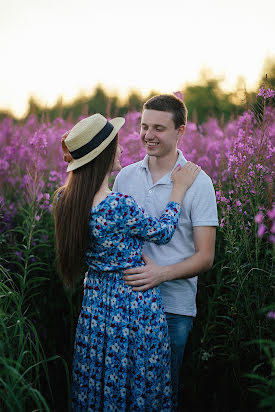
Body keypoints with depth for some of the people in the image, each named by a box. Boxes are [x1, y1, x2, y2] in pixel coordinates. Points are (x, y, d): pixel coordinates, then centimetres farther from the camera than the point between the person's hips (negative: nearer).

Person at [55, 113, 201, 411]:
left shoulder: (65, 199, -8)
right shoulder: (119, 206, -29)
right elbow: (161, 232, -11)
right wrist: (178, 190, 0)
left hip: (94, 300, 7)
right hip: (134, 302, -7)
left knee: (97, 385, 22)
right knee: (136, 382, 14)